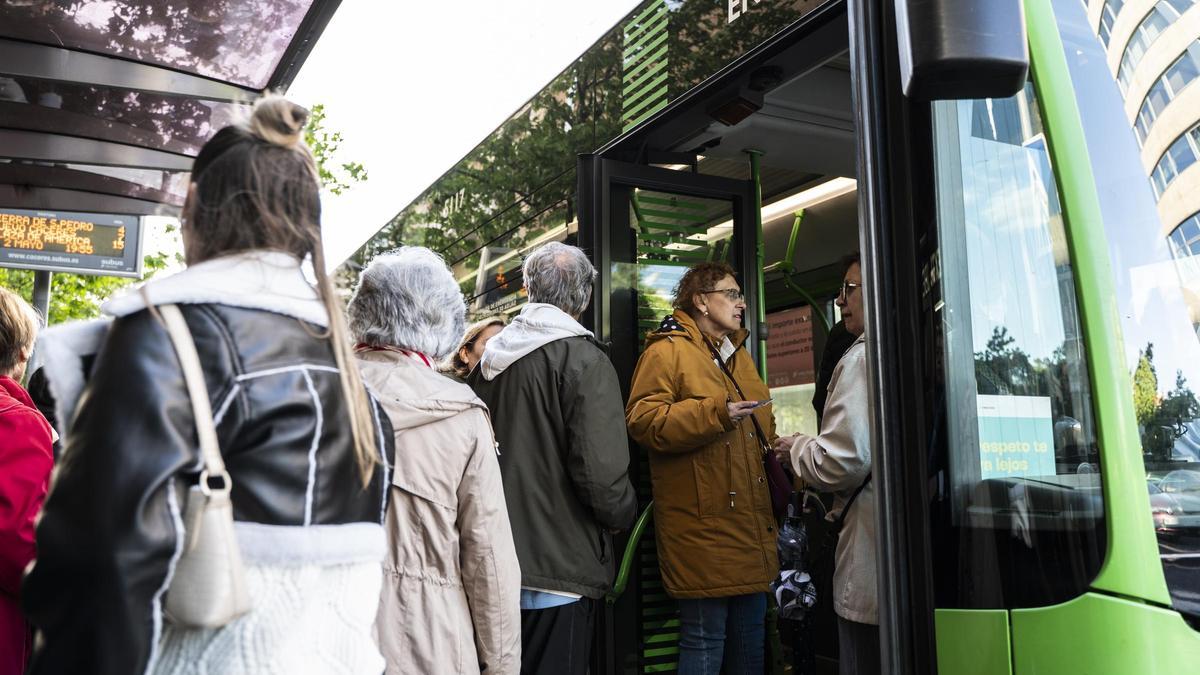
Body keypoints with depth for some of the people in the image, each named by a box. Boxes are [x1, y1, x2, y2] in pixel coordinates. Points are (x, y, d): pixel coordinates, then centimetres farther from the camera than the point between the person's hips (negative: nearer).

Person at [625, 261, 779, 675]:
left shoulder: (739, 355, 20)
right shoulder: (666, 351, -6)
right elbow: (641, 420, -18)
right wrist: (715, 412, -24)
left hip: (750, 529, 9)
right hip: (703, 528, -8)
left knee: (750, 636, 17)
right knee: (705, 640, -3)